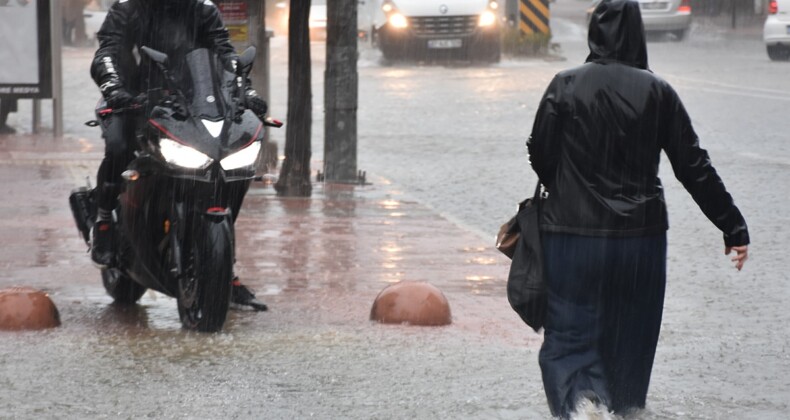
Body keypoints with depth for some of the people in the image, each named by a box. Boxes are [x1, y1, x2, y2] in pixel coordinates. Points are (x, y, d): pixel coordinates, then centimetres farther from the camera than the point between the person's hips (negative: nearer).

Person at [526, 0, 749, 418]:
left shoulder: (565, 85, -5)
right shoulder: (657, 92, -3)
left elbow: (540, 155, -2)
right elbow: (694, 167, -2)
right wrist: (733, 226, 4)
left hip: (570, 232, -1)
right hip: (640, 238, 1)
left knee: (569, 337, 2)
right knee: (628, 342, 16)